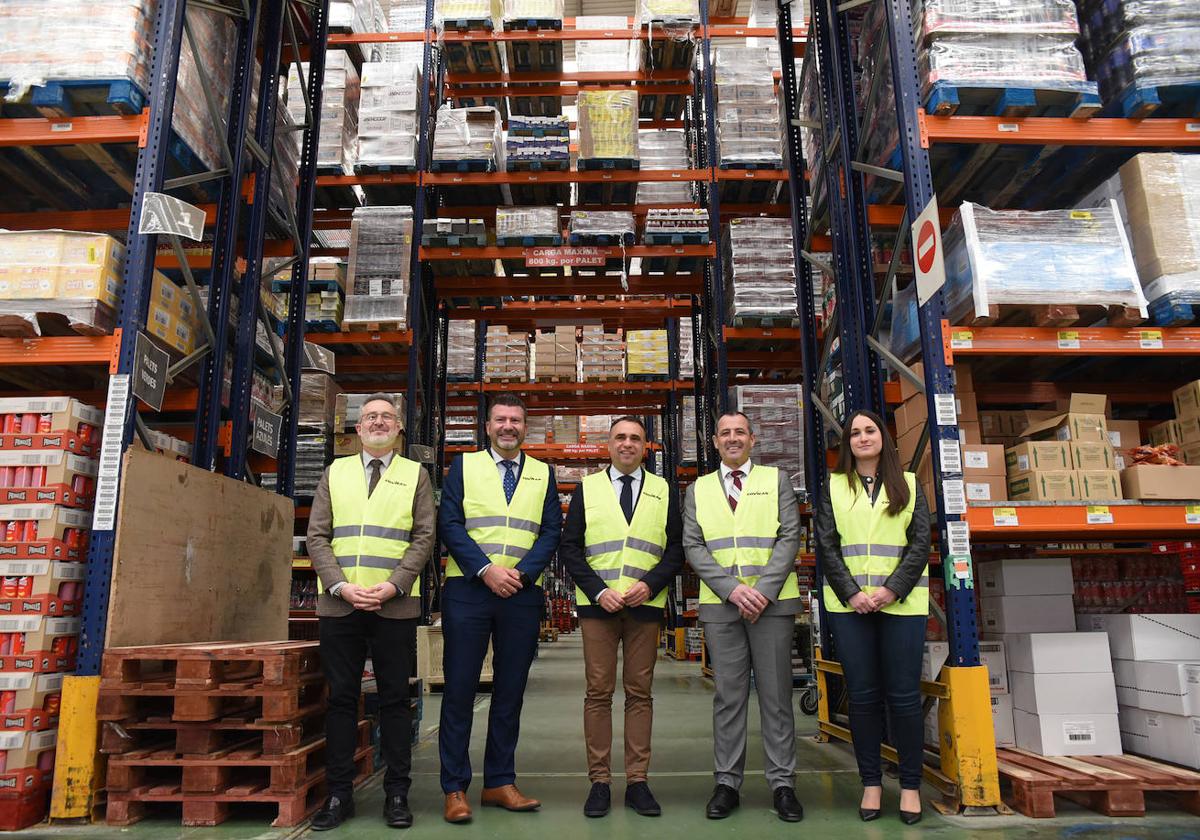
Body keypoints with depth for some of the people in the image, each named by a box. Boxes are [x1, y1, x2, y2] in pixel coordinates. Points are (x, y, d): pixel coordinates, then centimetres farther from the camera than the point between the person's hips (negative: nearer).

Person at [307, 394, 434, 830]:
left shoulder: (416, 475, 8)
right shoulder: (335, 472, 13)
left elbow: (424, 537, 0)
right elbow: (317, 536, 6)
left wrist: (392, 585, -13)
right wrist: (341, 586, -9)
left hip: (395, 605, -1)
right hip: (338, 603, 2)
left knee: (395, 697, 4)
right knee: (341, 697, 7)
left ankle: (396, 794, 13)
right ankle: (339, 794, 17)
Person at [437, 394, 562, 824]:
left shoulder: (543, 474, 13)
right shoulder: (463, 466, 8)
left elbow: (552, 531, 5)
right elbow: (449, 523, -2)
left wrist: (520, 572, -10)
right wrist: (486, 569, -12)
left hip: (522, 595, 2)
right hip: (467, 590, -2)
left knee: (510, 690, 8)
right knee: (460, 689, 1)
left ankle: (500, 782, 19)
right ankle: (454, 788, 11)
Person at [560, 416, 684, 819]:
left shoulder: (664, 492, 11)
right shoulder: (586, 489, 9)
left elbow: (676, 549, 7)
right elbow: (569, 548, 4)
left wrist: (649, 585, -9)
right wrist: (599, 591, -8)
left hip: (645, 604, 1)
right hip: (597, 604, 0)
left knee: (640, 693, 5)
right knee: (598, 693, 1)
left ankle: (637, 782, 13)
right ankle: (599, 782, 9)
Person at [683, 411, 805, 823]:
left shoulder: (777, 480, 10)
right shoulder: (698, 490, 12)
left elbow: (789, 537, 1)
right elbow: (693, 547, 4)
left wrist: (764, 589, -11)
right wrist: (732, 588, -10)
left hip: (773, 601, -1)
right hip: (720, 604, 1)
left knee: (776, 695, 4)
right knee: (727, 696, 5)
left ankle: (782, 784, 13)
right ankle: (727, 783, 13)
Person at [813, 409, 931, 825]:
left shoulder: (908, 485, 10)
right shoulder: (834, 487, 10)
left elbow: (920, 544, 2)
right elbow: (826, 546, 3)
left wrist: (891, 590, -11)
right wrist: (852, 593, -10)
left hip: (901, 602, 0)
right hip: (849, 603, 0)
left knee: (904, 696, 1)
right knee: (863, 696, 4)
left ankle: (910, 786, 12)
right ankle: (871, 783, 14)